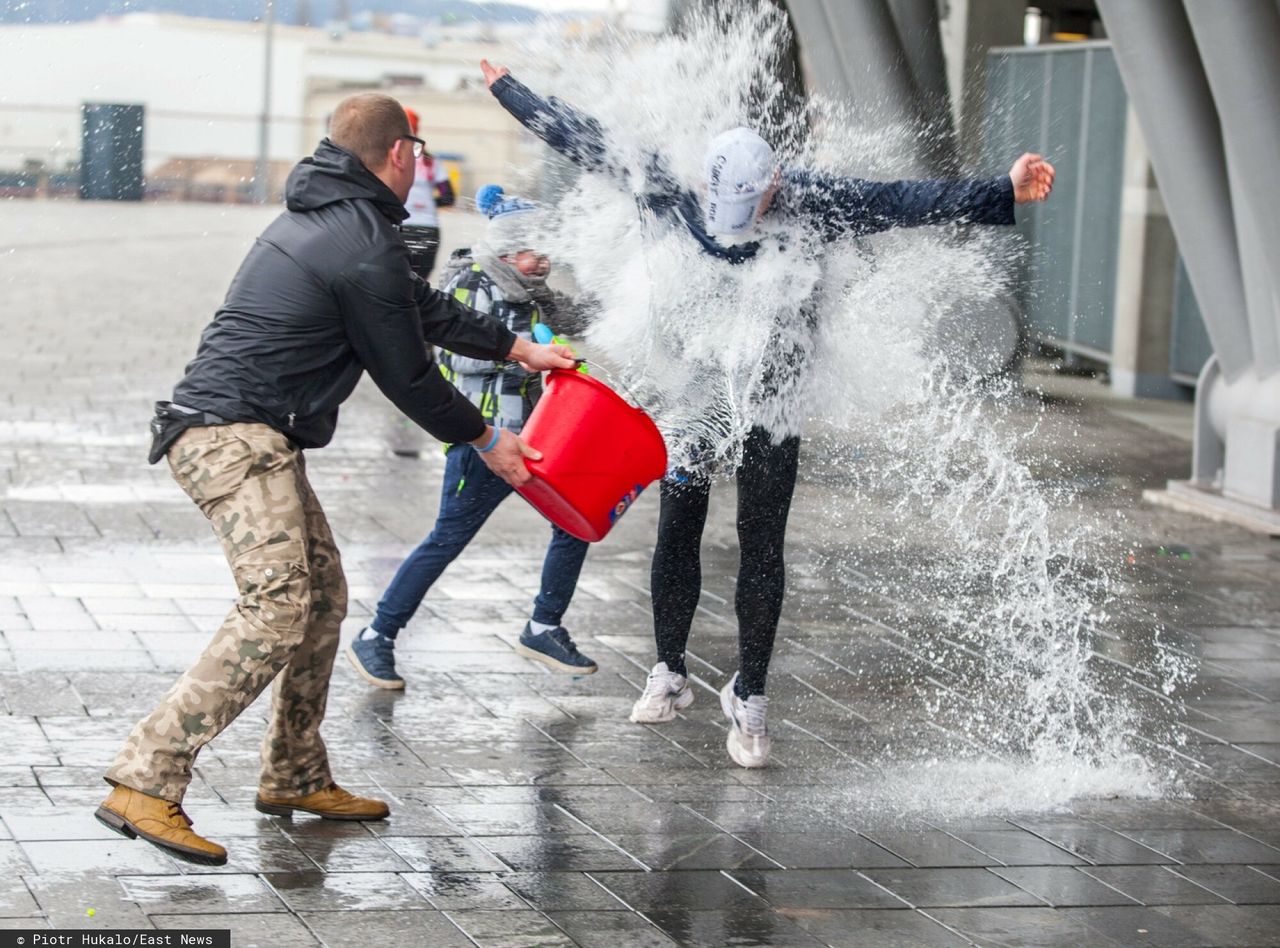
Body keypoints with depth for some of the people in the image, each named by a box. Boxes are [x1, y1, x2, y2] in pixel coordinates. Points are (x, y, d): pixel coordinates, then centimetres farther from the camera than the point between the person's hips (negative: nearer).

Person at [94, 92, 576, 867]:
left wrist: (520, 348, 36)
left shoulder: (323, 218, 20)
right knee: (278, 609, -20)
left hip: (256, 439, 11)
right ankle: (145, 784, -25)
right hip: (236, 435, -11)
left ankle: (297, 777, 25)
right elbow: (406, 374, -7)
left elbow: (421, 308, 31)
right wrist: (484, 439, 9)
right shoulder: (366, 246, -14)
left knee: (324, 595, 16)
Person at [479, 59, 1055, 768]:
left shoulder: (813, 203, -17)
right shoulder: (671, 188, -13)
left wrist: (1004, 192, -31)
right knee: (677, 530, 9)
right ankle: (669, 675, 26)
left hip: (769, 404, -2)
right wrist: (507, 90, 5)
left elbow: (906, 201, -22)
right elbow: (583, 140, -3)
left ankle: (749, 698, 9)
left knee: (761, 544, -1)